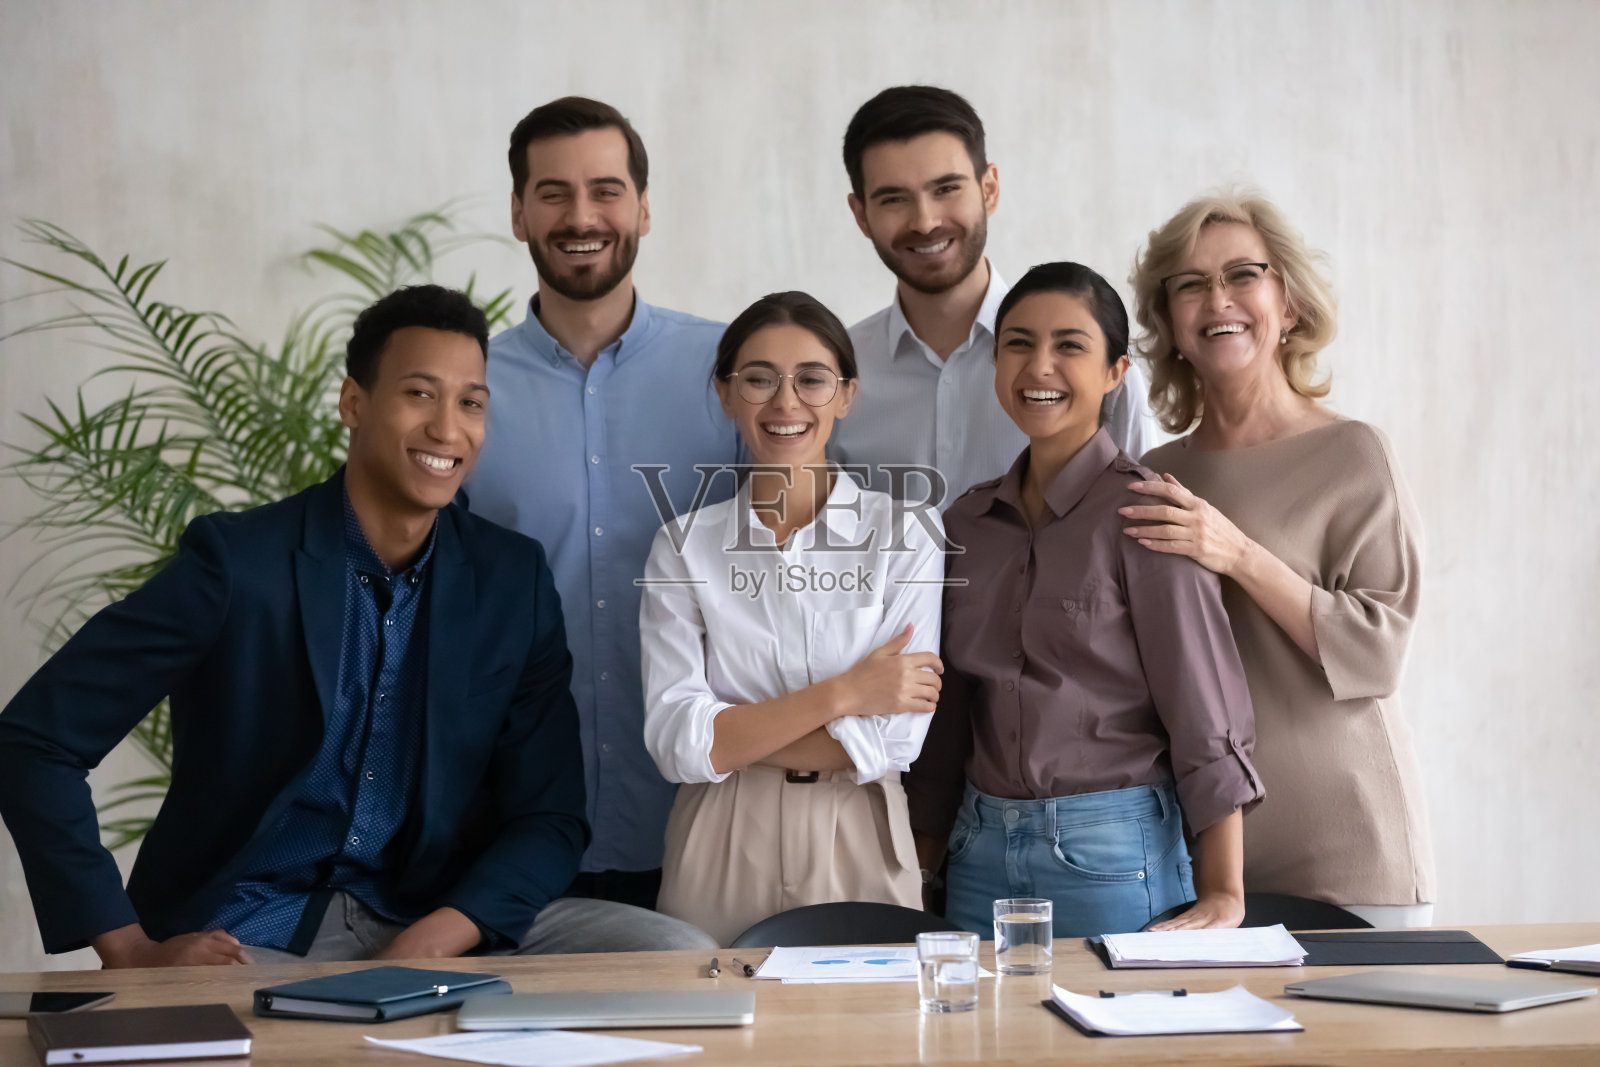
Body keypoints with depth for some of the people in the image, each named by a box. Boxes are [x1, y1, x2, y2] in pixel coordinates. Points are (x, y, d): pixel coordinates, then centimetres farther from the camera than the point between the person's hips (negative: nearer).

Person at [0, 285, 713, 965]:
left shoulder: (512, 580, 5)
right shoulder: (237, 560, -7)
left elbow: (549, 818, 3)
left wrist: (433, 941, -16)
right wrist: (132, 951, -15)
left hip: (431, 930, 4)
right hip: (243, 938, -4)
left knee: (678, 954, -19)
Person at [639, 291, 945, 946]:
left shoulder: (905, 534, 0)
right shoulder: (684, 547, 3)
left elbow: (894, 739, -8)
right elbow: (675, 744, -8)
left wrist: (729, 735, -9)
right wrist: (841, 695, -12)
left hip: (858, 852, 0)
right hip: (722, 865, 1)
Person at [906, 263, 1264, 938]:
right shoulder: (969, 521, 9)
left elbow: (1204, 712, -10)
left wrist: (1225, 894, -14)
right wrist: (922, 868, 12)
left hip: (1111, 855, -5)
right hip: (982, 851, 5)